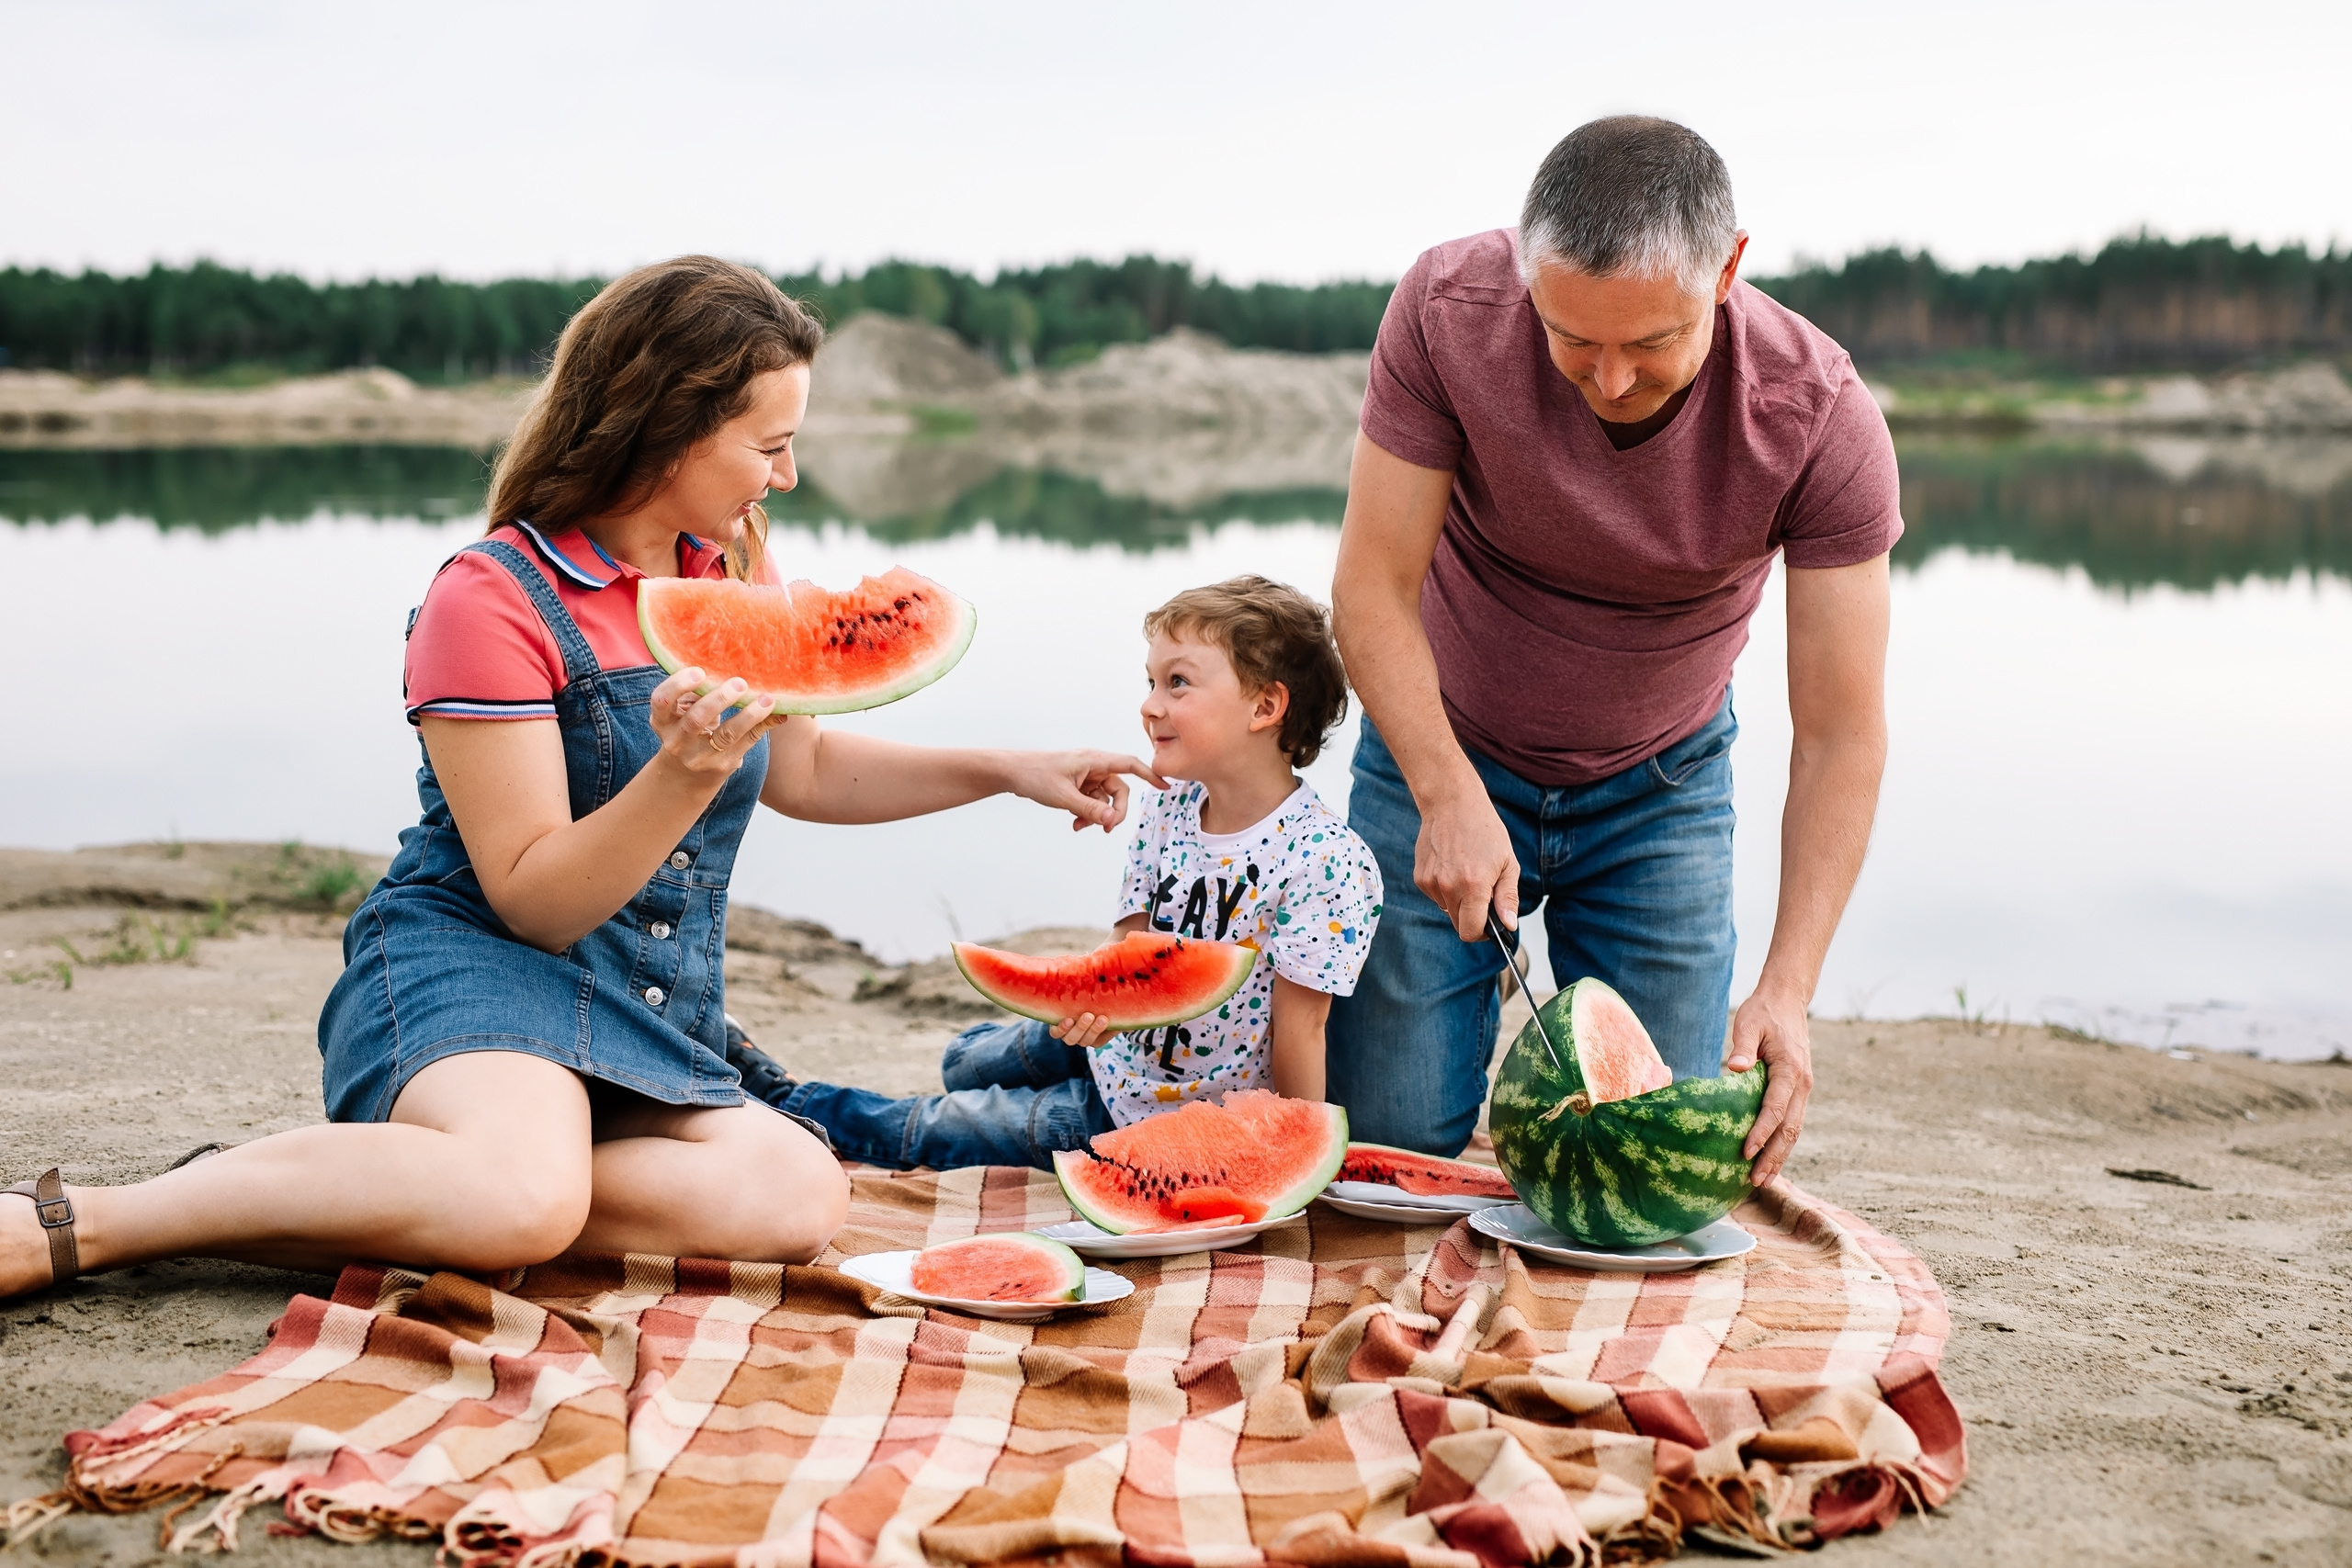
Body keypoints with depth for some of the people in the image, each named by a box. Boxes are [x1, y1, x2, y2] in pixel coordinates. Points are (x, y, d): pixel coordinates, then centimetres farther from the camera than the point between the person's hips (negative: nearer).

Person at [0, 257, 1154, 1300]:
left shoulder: (730, 578, 12)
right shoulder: (492, 601, -12)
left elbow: (802, 770, 25)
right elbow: (535, 901, -14)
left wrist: (1010, 771, 16)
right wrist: (683, 775, -30)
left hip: (650, 1016, 8)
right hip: (471, 964, -7)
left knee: (800, 1195, -25)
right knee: (528, 1195, -41)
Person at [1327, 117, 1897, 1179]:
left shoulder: (1823, 421, -26)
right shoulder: (1448, 308, -26)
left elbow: (1841, 733, -24)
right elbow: (1372, 587, -21)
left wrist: (1786, 989, -34)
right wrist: (1450, 798, -33)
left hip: (1659, 792, 1)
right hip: (1441, 755, 0)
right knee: (1390, 1151, -3)